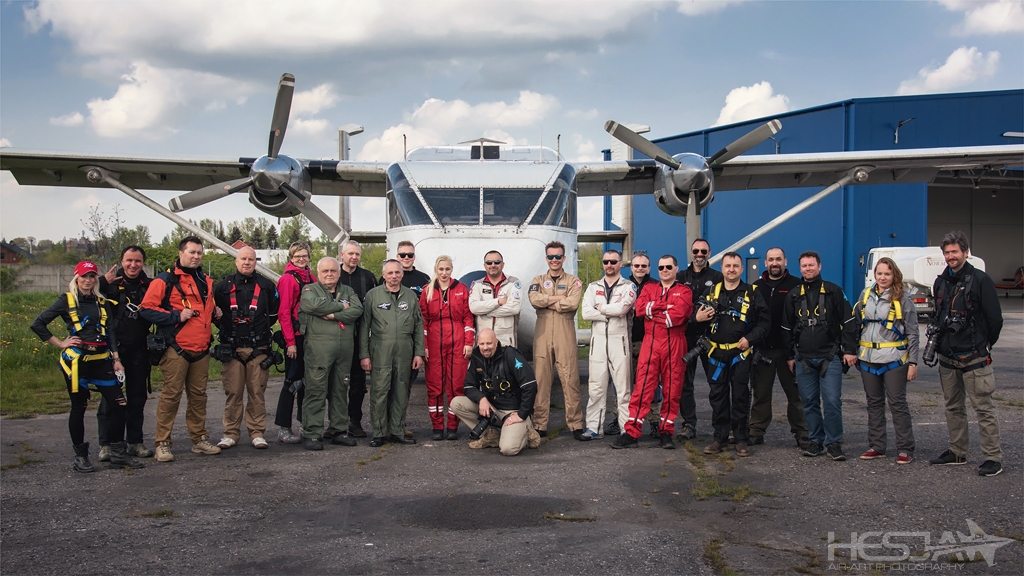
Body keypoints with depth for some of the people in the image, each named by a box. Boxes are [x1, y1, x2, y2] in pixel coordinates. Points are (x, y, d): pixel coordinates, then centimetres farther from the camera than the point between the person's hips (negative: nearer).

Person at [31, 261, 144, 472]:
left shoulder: (102, 302, 13)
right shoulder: (67, 300, 2)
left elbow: (111, 332, 9)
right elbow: (38, 324, 1)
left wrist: (116, 359, 0)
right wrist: (60, 343, -3)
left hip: (102, 359, 4)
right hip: (77, 360, -4)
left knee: (118, 404, -2)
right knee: (79, 407, 3)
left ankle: (118, 453, 8)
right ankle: (80, 457, 14)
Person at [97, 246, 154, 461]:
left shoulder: (149, 286, 8)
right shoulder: (110, 283, -1)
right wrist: (102, 282, -22)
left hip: (139, 350, 3)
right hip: (113, 348, -3)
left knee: (138, 397, 9)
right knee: (110, 397, -1)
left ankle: (135, 441, 19)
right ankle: (106, 444, 6)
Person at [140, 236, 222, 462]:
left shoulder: (206, 282, 18)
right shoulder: (165, 280, -3)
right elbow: (148, 309, -10)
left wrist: (215, 314, 11)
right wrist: (176, 316, -16)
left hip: (201, 350, 6)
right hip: (176, 350, -6)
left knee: (199, 395, 11)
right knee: (171, 395, -4)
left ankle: (200, 439, 20)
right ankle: (162, 444, 3)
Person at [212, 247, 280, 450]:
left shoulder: (266, 286, 7)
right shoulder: (223, 286, 5)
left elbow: (274, 312, 18)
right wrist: (225, 327, 9)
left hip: (259, 349, 0)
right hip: (231, 349, 0)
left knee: (257, 392, 1)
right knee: (233, 392, 1)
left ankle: (257, 432, 8)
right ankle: (231, 433, 9)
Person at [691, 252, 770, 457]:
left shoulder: (752, 294, 2)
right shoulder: (711, 293, 9)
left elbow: (764, 321, 0)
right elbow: (697, 317, 12)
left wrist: (750, 338, -12)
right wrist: (697, 318, -12)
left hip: (740, 353, -2)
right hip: (716, 353, 2)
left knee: (740, 396, 3)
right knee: (718, 396, 5)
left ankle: (741, 439, 11)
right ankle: (719, 437, 14)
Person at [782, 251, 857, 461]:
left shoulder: (834, 292, 3)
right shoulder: (793, 296, 11)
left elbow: (848, 322, 2)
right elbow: (787, 328, 15)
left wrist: (849, 350, -4)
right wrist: (789, 356, 12)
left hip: (830, 357, -3)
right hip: (803, 359, 3)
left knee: (832, 400, -7)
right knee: (809, 402, 6)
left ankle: (834, 443, 4)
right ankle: (815, 441, 17)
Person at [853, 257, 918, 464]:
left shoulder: (903, 299, -5)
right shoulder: (866, 295, 8)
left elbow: (912, 333, -4)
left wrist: (913, 362, -9)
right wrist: (853, 351, 10)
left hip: (893, 360, -5)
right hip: (868, 359, 5)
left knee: (898, 404, -1)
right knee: (874, 403, 11)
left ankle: (905, 450, 6)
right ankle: (876, 446, 20)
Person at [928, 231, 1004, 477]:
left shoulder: (980, 280, -8)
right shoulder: (941, 282, 12)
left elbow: (995, 318, -6)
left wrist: (984, 345, 3)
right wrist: (939, 339, 13)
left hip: (974, 358, -7)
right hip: (947, 358, 7)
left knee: (983, 408, -5)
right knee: (953, 407, 14)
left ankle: (993, 457, 0)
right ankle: (957, 452, 24)